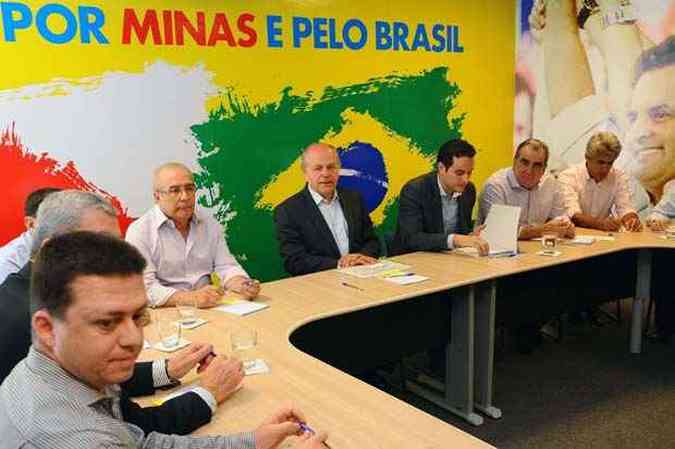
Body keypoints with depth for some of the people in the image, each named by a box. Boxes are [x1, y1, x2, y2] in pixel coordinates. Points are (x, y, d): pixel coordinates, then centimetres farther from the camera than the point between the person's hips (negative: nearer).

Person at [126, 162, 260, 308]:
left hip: (212, 309, 5)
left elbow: (225, 266, 9)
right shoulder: (139, 231, -6)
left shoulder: (209, 223, 11)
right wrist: (191, 298, -29)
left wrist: (241, 285, -13)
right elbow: (144, 289, -16)